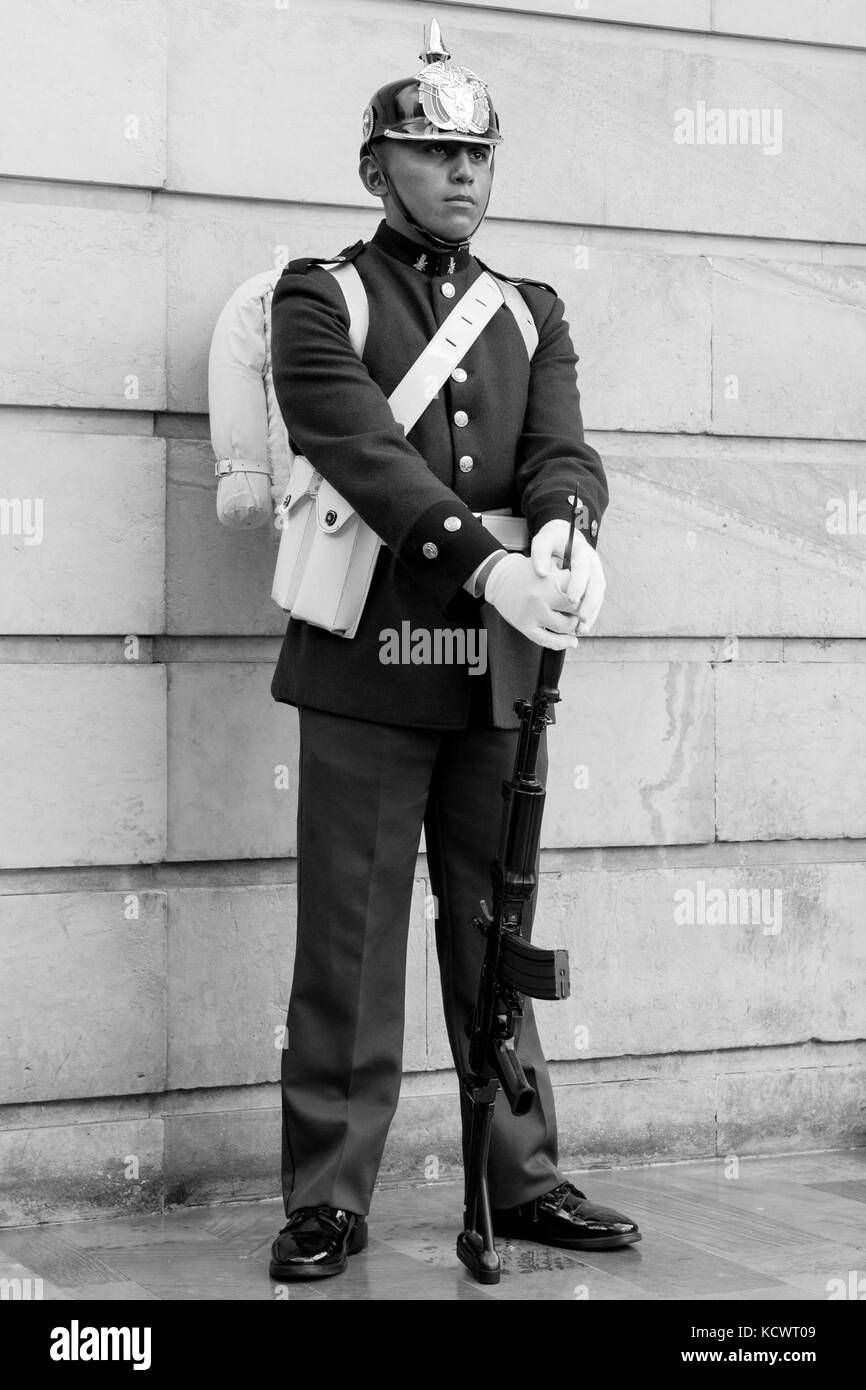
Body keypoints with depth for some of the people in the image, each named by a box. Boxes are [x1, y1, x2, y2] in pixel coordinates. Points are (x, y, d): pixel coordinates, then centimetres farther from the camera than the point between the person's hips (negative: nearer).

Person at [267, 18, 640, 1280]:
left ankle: (523, 1177, 20)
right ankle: (328, 1198, 8)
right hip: (367, 668, -4)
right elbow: (363, 449, -13)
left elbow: (562, 445, 2)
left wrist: (566, 527, -23)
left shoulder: (532, 313, 17)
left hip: (499, 676, 4)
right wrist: (487, 562, -27)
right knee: (351, 948, -1)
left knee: (497, 940, 10)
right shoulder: (319, 296, 3)